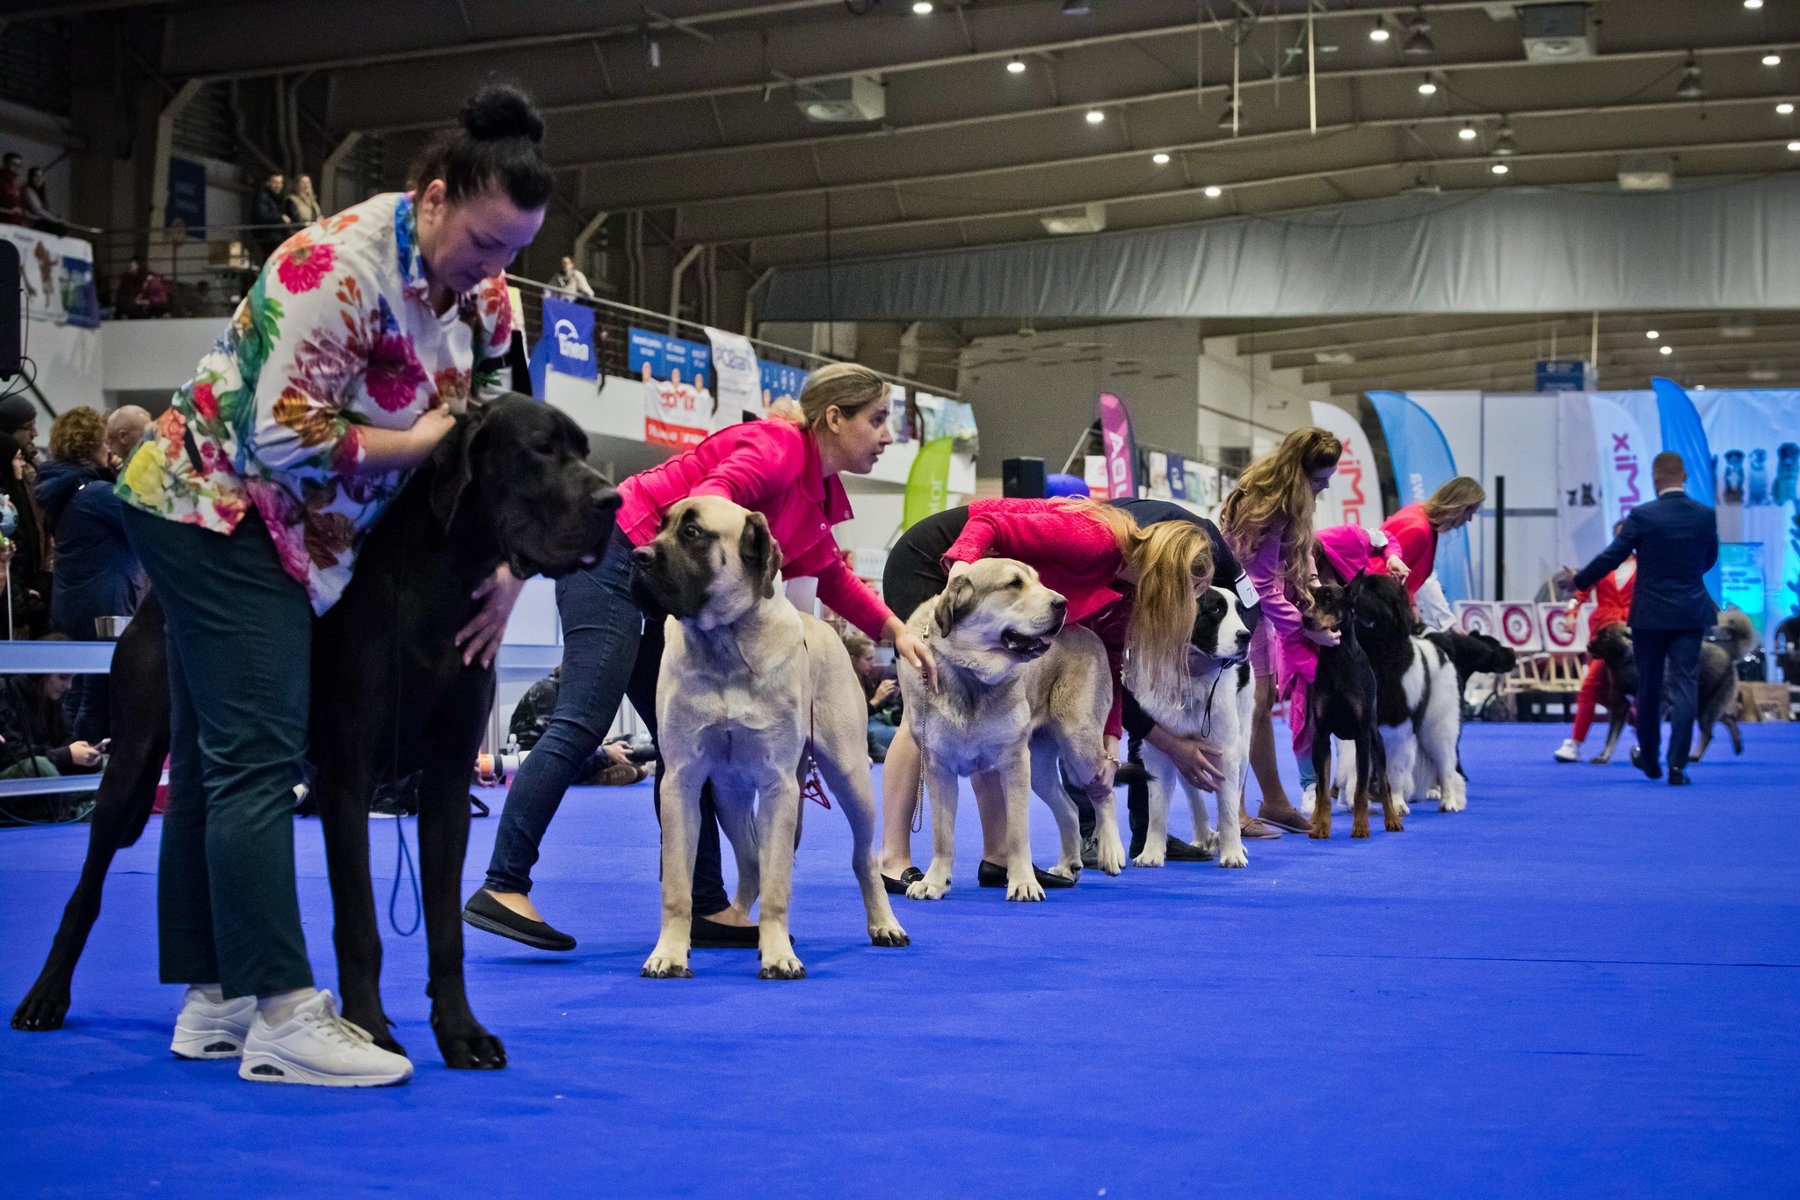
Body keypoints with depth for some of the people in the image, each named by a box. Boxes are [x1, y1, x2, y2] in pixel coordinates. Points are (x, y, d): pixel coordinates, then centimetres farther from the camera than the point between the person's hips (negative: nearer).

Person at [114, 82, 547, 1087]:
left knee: (218, 759, 11)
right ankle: (283, 1014, -14)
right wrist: (422, 440, -18)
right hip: (214, 507, -9)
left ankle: (215, 999, 15)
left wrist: (509, 561, -10)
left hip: (297, 537, 9)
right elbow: (283, 438, -29)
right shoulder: (339, 267, -26)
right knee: (257, 759, -13)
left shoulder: (483, 293, -1)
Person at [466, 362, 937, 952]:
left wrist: (895, 630, 18)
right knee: (582, 726, -17)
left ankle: (706, 908, 7)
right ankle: (501, 889, -19)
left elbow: (832, 577, 27)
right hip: (611, 554, -10)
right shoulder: (779, 445, -13)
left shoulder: (815, 494, 15)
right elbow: (710, 498, -29)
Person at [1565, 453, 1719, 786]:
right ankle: (1677, 765, -7)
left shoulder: (1642, 516, -10)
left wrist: (1578, 580, 10)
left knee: (1648, 689, 12)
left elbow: (1611, 557, -6)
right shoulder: (1705, 515, 0)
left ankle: (1649, 759, 26)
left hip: (1650, 614, -2)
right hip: (1691, 614, 2)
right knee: (1684, 687, 0)